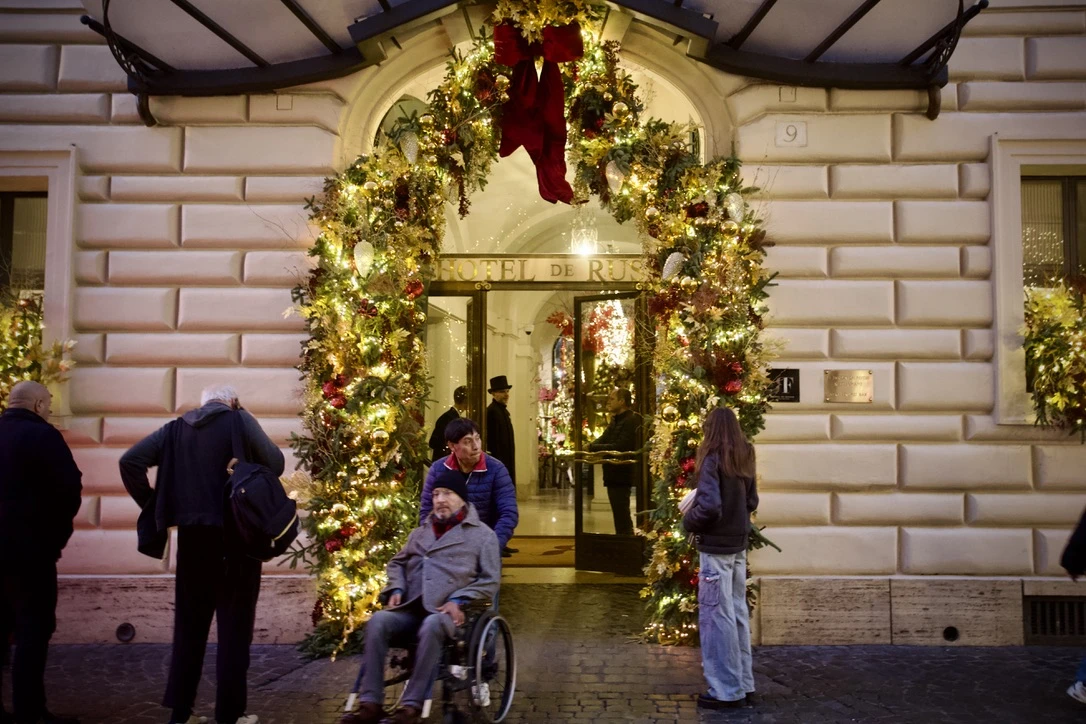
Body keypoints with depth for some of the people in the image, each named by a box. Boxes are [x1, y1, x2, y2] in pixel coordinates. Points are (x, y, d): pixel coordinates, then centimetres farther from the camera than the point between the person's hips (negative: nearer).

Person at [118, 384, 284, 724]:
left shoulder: (175, 428, 10)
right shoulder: (239, 420, -2)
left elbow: (130, 461, 2)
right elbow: (275, 464, -6)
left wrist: (151, 506, 7)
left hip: (192, 536, 4)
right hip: (235, 535, -4)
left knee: (189, 624, 15)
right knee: (234, 626, 4)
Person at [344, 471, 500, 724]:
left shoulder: (482, 534, 8)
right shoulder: (420, 532, 24)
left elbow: (490, 580, 2)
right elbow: (397, 562, 31)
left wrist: (458, 601, -12)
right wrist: (396, 589, 10)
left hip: (447, 612, -4)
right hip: (411, 608, 5)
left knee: (431, 626, -39)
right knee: (377, 622, -26)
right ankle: (371, 704, -24)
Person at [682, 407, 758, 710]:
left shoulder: (712, 458, -17)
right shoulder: (744, 458, 6)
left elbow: (709, 506, -23)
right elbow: (752, 502, 15)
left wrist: (688, 521, -6)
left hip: (716, 547, -8)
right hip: (738, 545, 8)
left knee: (716, 616, 1)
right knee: (738, 613, 15)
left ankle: (727, 690, 8)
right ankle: (743, 684, 24)